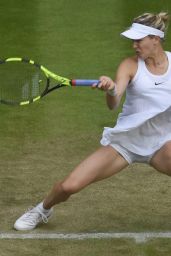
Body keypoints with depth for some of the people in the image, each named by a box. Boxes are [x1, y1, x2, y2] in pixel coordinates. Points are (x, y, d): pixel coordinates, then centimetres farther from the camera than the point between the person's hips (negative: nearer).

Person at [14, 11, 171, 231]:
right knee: (69, 186, -8)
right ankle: (43, 210, 25)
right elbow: (113, 104, -23)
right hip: (126, 139, -1)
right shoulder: (130, 65, -9)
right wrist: (111, 89, -43)